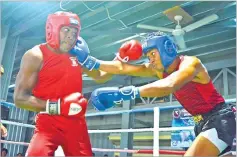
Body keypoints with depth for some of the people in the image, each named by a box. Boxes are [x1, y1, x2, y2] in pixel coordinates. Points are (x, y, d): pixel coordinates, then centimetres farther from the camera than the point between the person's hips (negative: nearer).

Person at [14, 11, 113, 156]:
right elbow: (20, 98, -13)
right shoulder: (36, 55, -8)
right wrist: (57, 106, -25)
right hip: (48, 123, -5)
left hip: (76, 123, 5)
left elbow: (99, 77, 23)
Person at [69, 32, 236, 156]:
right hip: (202, 123, 8)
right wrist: (87, 59, -10)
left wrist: (122, 93, -49)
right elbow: (122, 68, -3)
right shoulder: (158, 69, 3)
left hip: (220, 119, -8)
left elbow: (168, 86, -40)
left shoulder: (190, 62, -19)